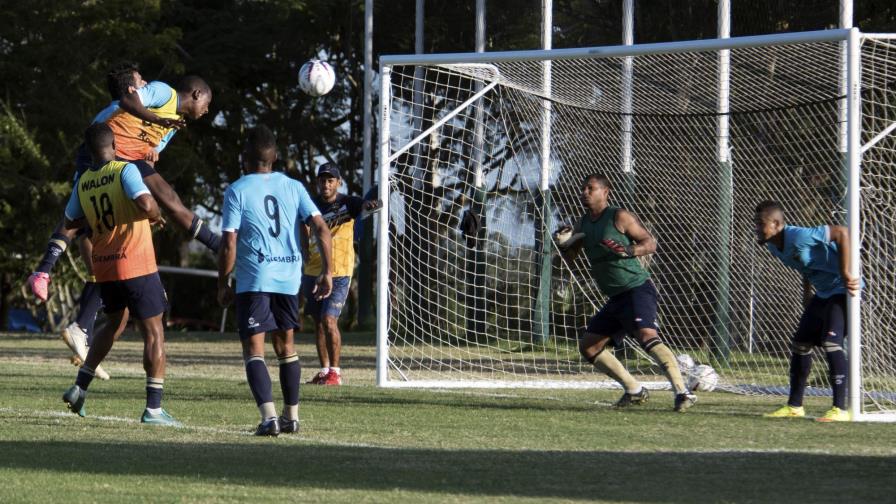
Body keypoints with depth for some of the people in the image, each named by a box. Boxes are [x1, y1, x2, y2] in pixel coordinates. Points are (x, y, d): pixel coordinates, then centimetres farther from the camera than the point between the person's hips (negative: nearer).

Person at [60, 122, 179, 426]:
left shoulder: (83, 183, 6)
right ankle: (153, 409, -7)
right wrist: (154, 215, -5)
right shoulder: (125, 171, -12)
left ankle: (80, 388, 21)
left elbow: (70, 223, 19)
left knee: (115, 323, 27)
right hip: (136, 266, -7)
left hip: (104, 267, 7)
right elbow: (146, 205, -26)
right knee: (154, 333, -1)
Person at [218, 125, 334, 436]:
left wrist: (222, 285, 2)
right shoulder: (293, 187, 8)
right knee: (285, 345, 20)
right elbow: (321, 228, 0)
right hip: (289, 277, 5)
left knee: (254, 350, -4)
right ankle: (291, 416, 25)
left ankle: (269, 415, -22)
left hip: (254, 281, -4)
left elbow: (229, 244, -8)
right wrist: (327, 272, 6)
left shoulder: (237, 191, -3)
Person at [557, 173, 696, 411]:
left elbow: (651, 243, -9)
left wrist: (629, 251, -28)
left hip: (637, 288, -9)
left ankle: (682, 392, -36)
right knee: (588, 347, 8)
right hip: (616, 298, 9)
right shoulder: (583, 223, 13)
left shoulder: (619, 216, -8)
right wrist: (562, 243, -4)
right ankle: (634, 391, 15)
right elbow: (569, 256, 18)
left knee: (647, 335, -31)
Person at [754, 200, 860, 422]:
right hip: (823, 293, 10)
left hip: (842, 289, -10)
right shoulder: (772, 245, -1)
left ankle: (840, 409, -19)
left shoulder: (799, 237, -29)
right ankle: (794, 406, 21)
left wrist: (845, 274, -29)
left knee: (831, 342, -21)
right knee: (800, 344, 10)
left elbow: (841, 232, -31)